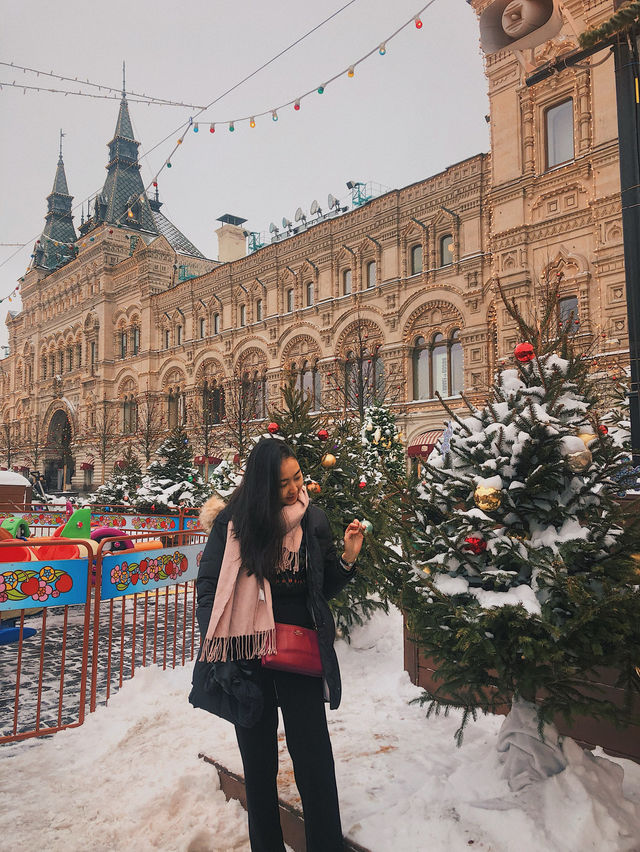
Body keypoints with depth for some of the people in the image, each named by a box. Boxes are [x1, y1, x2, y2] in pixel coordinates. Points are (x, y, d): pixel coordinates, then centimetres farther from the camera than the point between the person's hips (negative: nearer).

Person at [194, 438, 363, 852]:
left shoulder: (313, 519, 1)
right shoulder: (233, 521, -6)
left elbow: (326, 588, 9)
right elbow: (209, 583, 0)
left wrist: (348, 558, -9)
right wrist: (215, 643, -12)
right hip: (249, 651, 0)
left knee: (314, 759, 2)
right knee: (258, 760, 15)